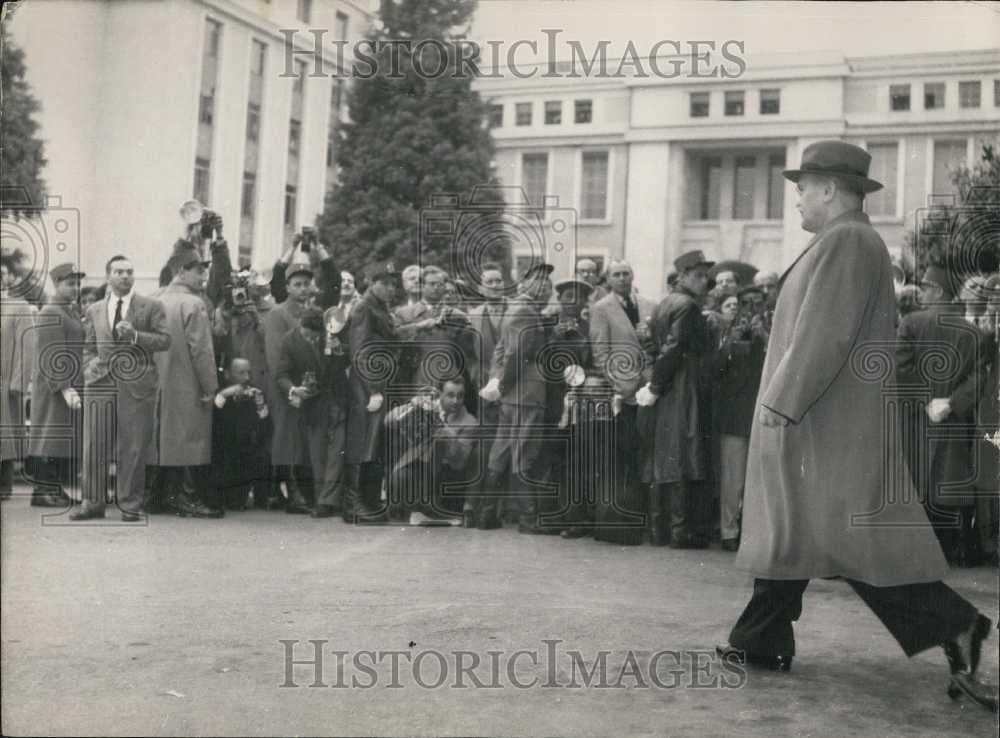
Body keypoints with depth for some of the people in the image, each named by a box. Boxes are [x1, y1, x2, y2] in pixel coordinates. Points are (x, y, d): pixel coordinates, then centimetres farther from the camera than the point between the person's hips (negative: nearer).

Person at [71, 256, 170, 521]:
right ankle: (93, 503, 11)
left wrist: (135, 335, -15)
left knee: (133, 449, 0)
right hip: (100, 383, 3)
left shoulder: (151, 307, 6)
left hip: (137, 384, -3)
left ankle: (130, 505, 9)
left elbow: (164, 340, -1)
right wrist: (89, 365, 0)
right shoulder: (94, 310, 16)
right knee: (94, 446, 2)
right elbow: (89, 347, 20)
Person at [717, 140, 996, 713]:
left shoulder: (844, 241, -15)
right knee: (789, 528, 13)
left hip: (827, 422, -10)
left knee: (824, 531, -9)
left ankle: (954, 627, -4)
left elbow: (822, 335, -23)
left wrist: (782, 403, -20)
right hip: (826, 419, 10)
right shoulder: (856, 242, 17)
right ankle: (762, 642, 20)